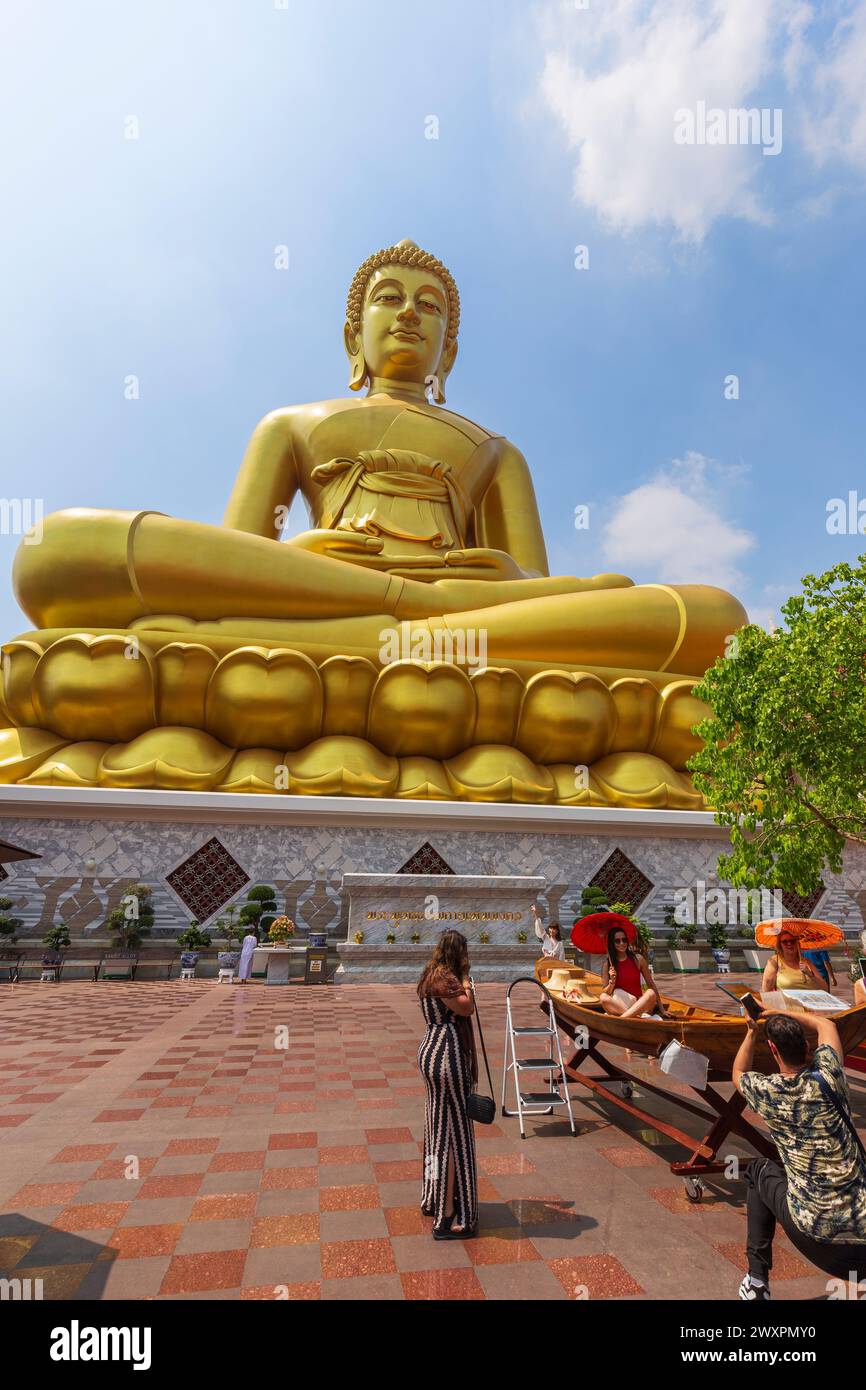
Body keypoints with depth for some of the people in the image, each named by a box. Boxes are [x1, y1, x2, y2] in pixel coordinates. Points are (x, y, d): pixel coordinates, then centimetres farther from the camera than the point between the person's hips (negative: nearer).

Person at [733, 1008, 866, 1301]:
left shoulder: (767, 1092, -8)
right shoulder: (828, 1078, -7)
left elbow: (737, 1073, 18)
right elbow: (825, 1024, 15)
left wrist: (751, 1033, 24)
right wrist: (782, 1014, 22)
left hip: (814, 1232, -2)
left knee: (759, 1170, 25)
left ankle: (757, 1282, 23)